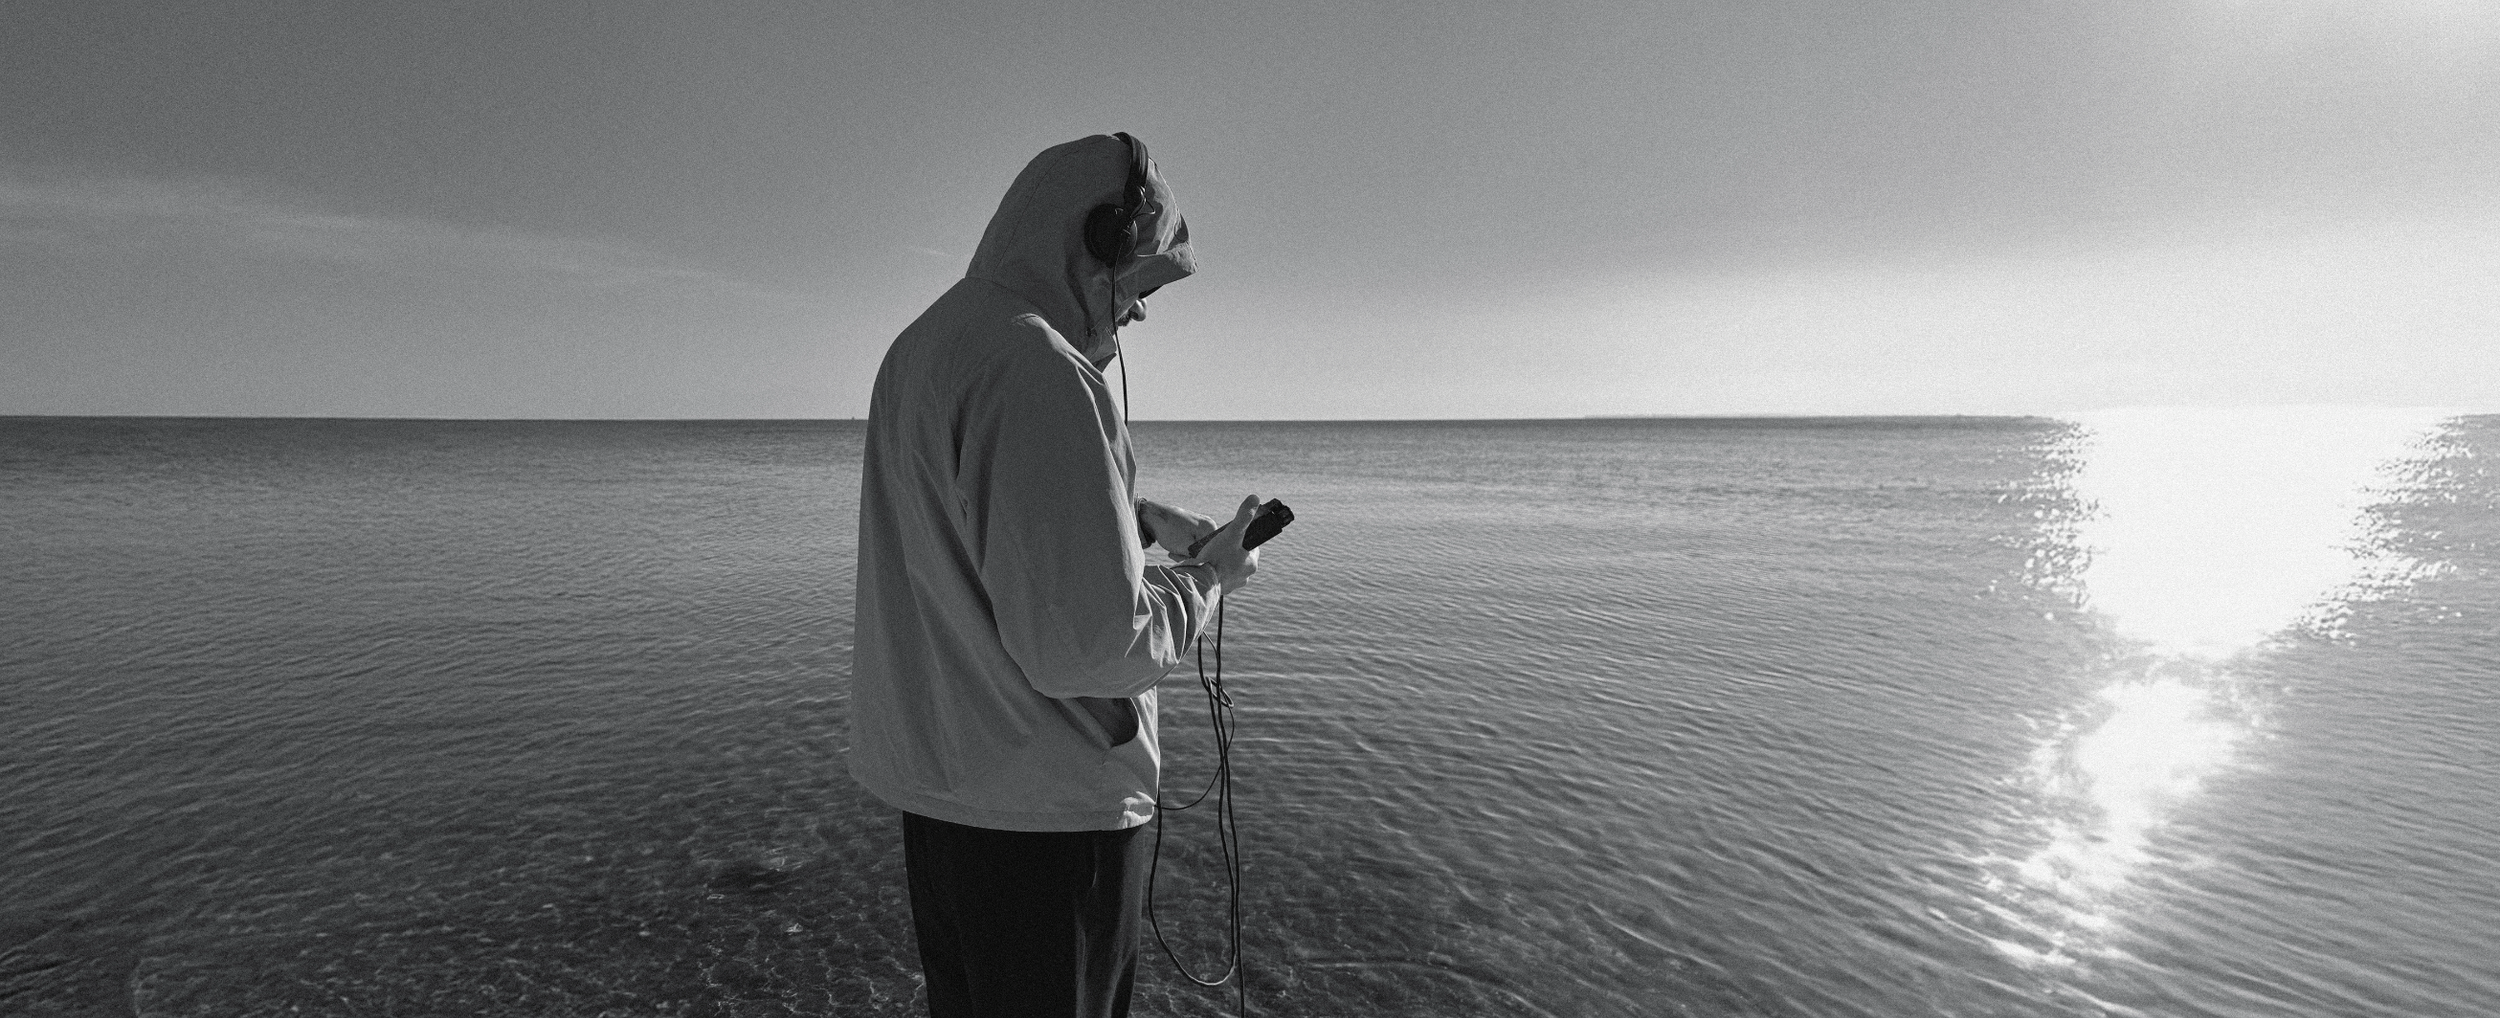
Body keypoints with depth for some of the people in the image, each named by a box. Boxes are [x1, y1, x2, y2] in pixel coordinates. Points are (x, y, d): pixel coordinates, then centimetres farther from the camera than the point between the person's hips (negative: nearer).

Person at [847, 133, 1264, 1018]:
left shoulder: (919, 347, 7)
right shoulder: (1039, 370, -24)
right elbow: (1092, 644, -28)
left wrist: (1141, 518, 11)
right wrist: (1206, 578, -10)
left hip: (933, 777, 9)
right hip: (1044, 805, -9)